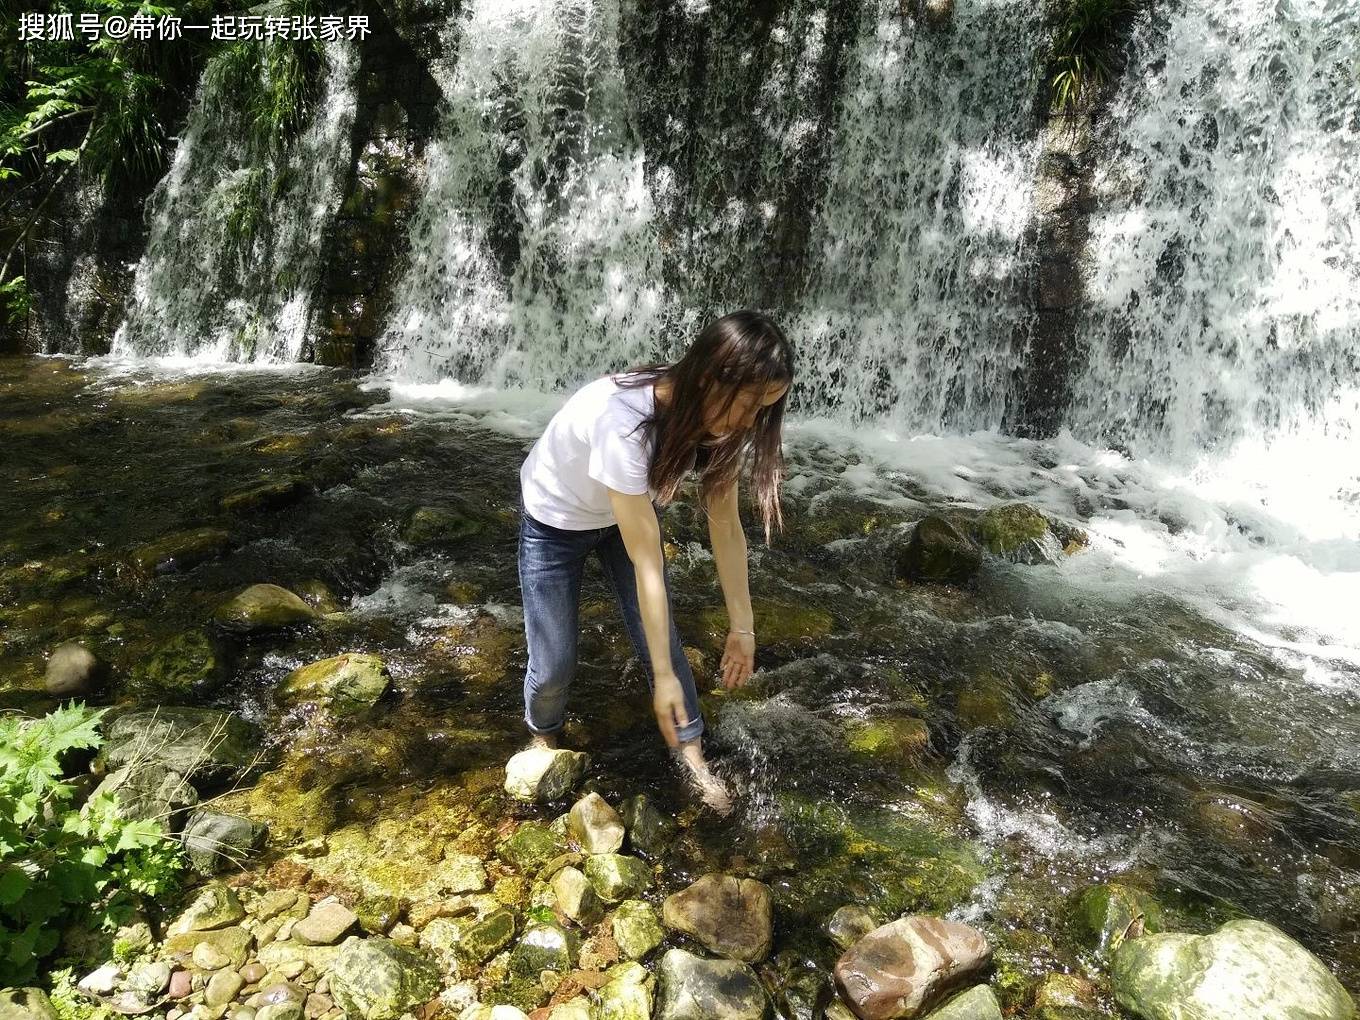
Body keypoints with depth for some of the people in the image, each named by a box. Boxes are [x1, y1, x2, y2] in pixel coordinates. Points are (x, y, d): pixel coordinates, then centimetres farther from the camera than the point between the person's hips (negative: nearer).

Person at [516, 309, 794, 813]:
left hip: (628, 510, 5)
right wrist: (663, 676, -30)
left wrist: (742, 626, -10)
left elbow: (726, 526, -13)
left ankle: (694, 759, 18)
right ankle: (543, 739, 33)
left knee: (663, 638, 1)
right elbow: (646, 563, -38)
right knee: (555, 659, 1)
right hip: (555, 521, -5)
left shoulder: (713, 415, -22)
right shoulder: (624, 421, -43)